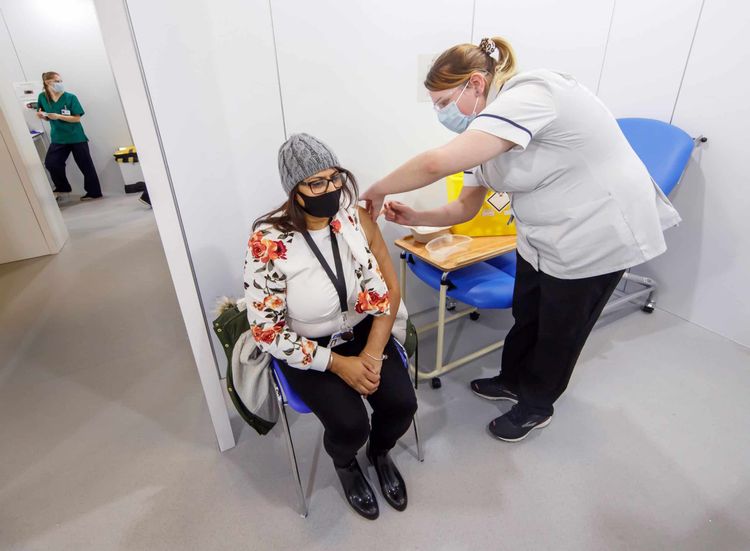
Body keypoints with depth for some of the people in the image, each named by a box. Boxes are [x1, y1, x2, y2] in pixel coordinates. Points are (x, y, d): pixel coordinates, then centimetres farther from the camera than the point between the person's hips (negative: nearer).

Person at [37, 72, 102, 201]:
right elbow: (47, 118, 12)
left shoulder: (70, 97, -9)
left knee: (86, 166, 3)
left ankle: (94, 192, 15)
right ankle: (62, 187, 10)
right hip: (58, 138, 3)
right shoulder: (42, 97, 1)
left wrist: (58, 116, -22)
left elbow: (77, 118, -12)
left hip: (76, 137, -3)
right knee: (51, 162, -12)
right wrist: (41, 116, -9)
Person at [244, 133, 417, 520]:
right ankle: (345, 464, 22)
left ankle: (379, 453, 25)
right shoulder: (268, 243, -22)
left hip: (363, 331, 4)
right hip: (307, 348, -3)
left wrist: (373, 352, -16)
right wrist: (337, 364, -20)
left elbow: (388, 289, -5)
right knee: (350, 425, -20)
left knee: (402, 404, -14)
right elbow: (267, 331, -18)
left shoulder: (357, 220, -11)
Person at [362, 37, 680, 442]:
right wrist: (414, 218, -12)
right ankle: (513, 381, 45)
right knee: (525, 317, 20)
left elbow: (437, 163, -41)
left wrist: (377, 191, -25)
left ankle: (536, 405, 35)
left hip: (599, 234, -8)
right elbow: (465, 207, 3)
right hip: (541, 237, 8)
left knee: (560, 330, 10)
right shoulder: (485, 132, 1)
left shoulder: (526, 97, -28)